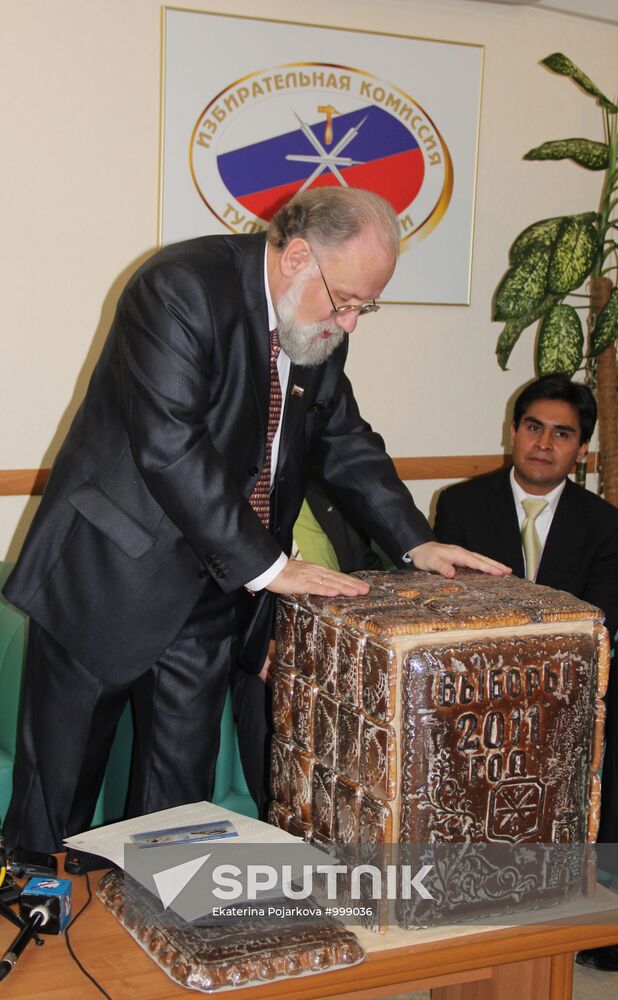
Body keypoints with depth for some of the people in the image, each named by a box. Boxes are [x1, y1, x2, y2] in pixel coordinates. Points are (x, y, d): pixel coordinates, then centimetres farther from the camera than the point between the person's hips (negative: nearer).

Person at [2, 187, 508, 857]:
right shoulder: (182, 286, -21)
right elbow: (169, 445, -28)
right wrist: (265, 565, -27)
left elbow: (345, 442, 15)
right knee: (58, 784, 6)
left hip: (212, 587, 7)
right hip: (110, 575, -6)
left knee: (181, 786, 12)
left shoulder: (321, 326, 3)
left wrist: (416, 543, 3)